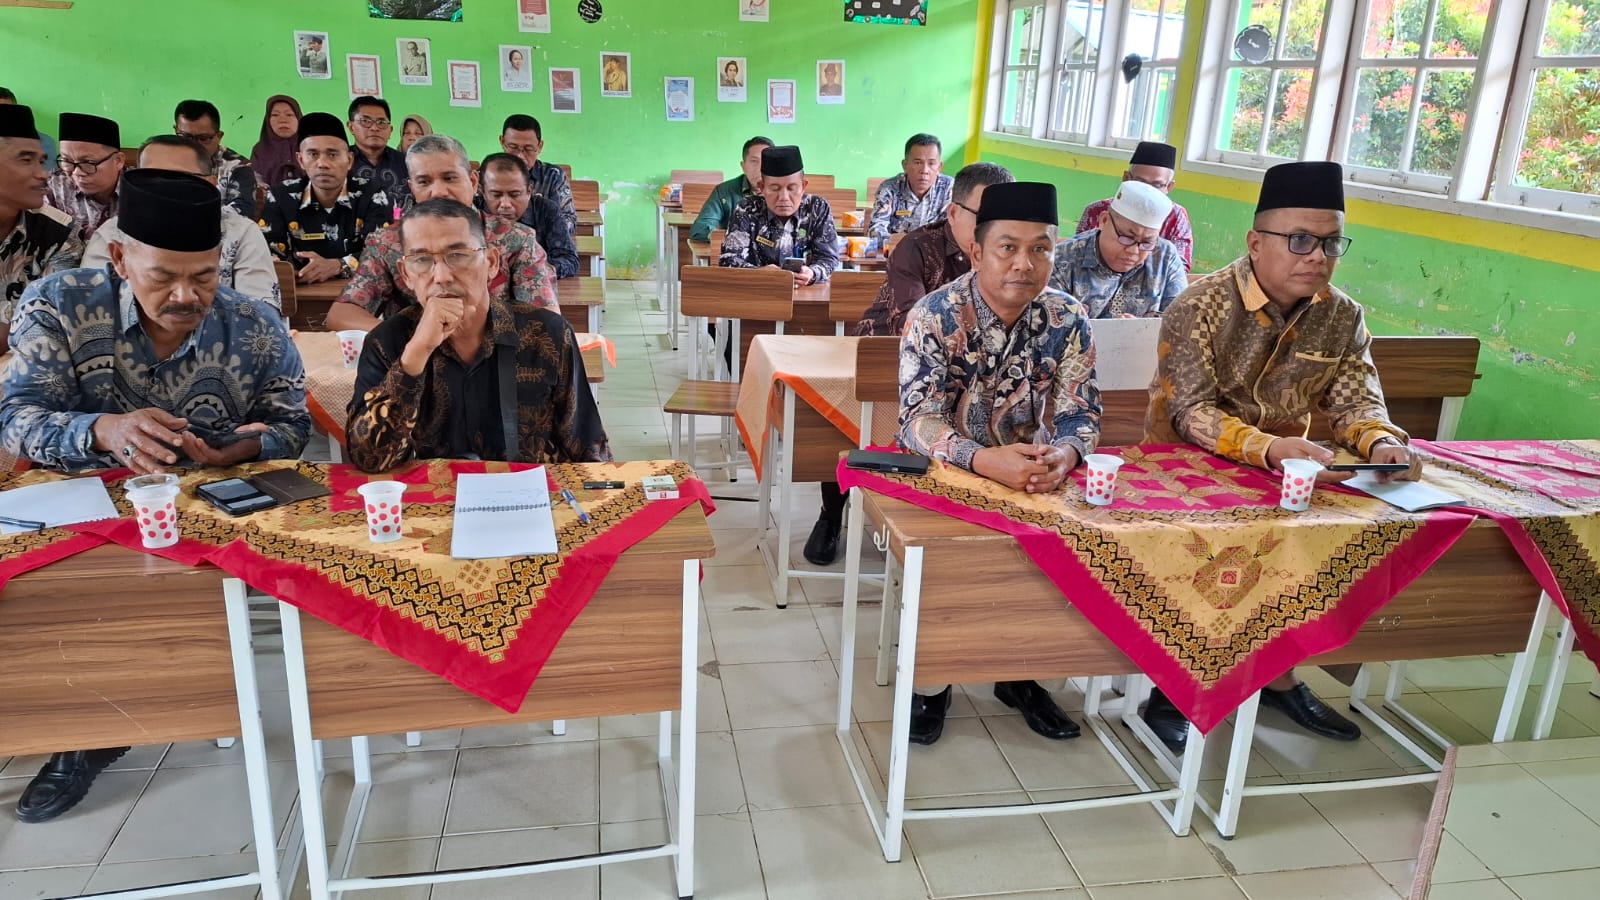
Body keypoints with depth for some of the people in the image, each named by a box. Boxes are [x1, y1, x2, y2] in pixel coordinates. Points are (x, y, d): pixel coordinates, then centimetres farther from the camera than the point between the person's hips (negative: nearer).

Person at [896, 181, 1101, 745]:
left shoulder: (1068, 321, -5)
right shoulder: (934, 315, -14)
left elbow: (1080, 415, -7)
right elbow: (920, 419, -23)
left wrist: (1064, 454, -33)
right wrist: (985, 460, -42)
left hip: (1036, 476, 3)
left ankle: (1022, 675, 5)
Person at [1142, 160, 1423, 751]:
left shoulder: (1342, 317, 1)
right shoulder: (1201, 307, -17)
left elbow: (1356, 399, 0)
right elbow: (1192, 415, -24)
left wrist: (1383, 443, -24)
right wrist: (1269, 448, -41)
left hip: (1284, 474, 6)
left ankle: (1279, 671, 13)